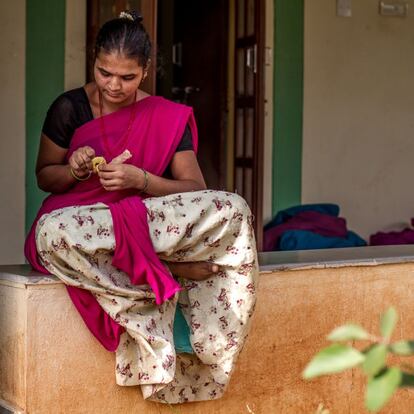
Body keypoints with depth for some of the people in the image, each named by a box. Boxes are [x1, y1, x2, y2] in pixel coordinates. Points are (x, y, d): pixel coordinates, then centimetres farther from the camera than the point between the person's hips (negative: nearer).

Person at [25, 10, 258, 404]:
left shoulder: (169, 118, 2)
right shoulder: (69, 108, 1)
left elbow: (195, 190, -4)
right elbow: (44, 177, 9)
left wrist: (140, 180, -21)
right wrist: (73, 170, -14)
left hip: (148, 221, 0)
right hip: (81, 220, 0)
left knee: (230, 211, -25)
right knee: (54, 233, -41)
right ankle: (169, 270, -29)